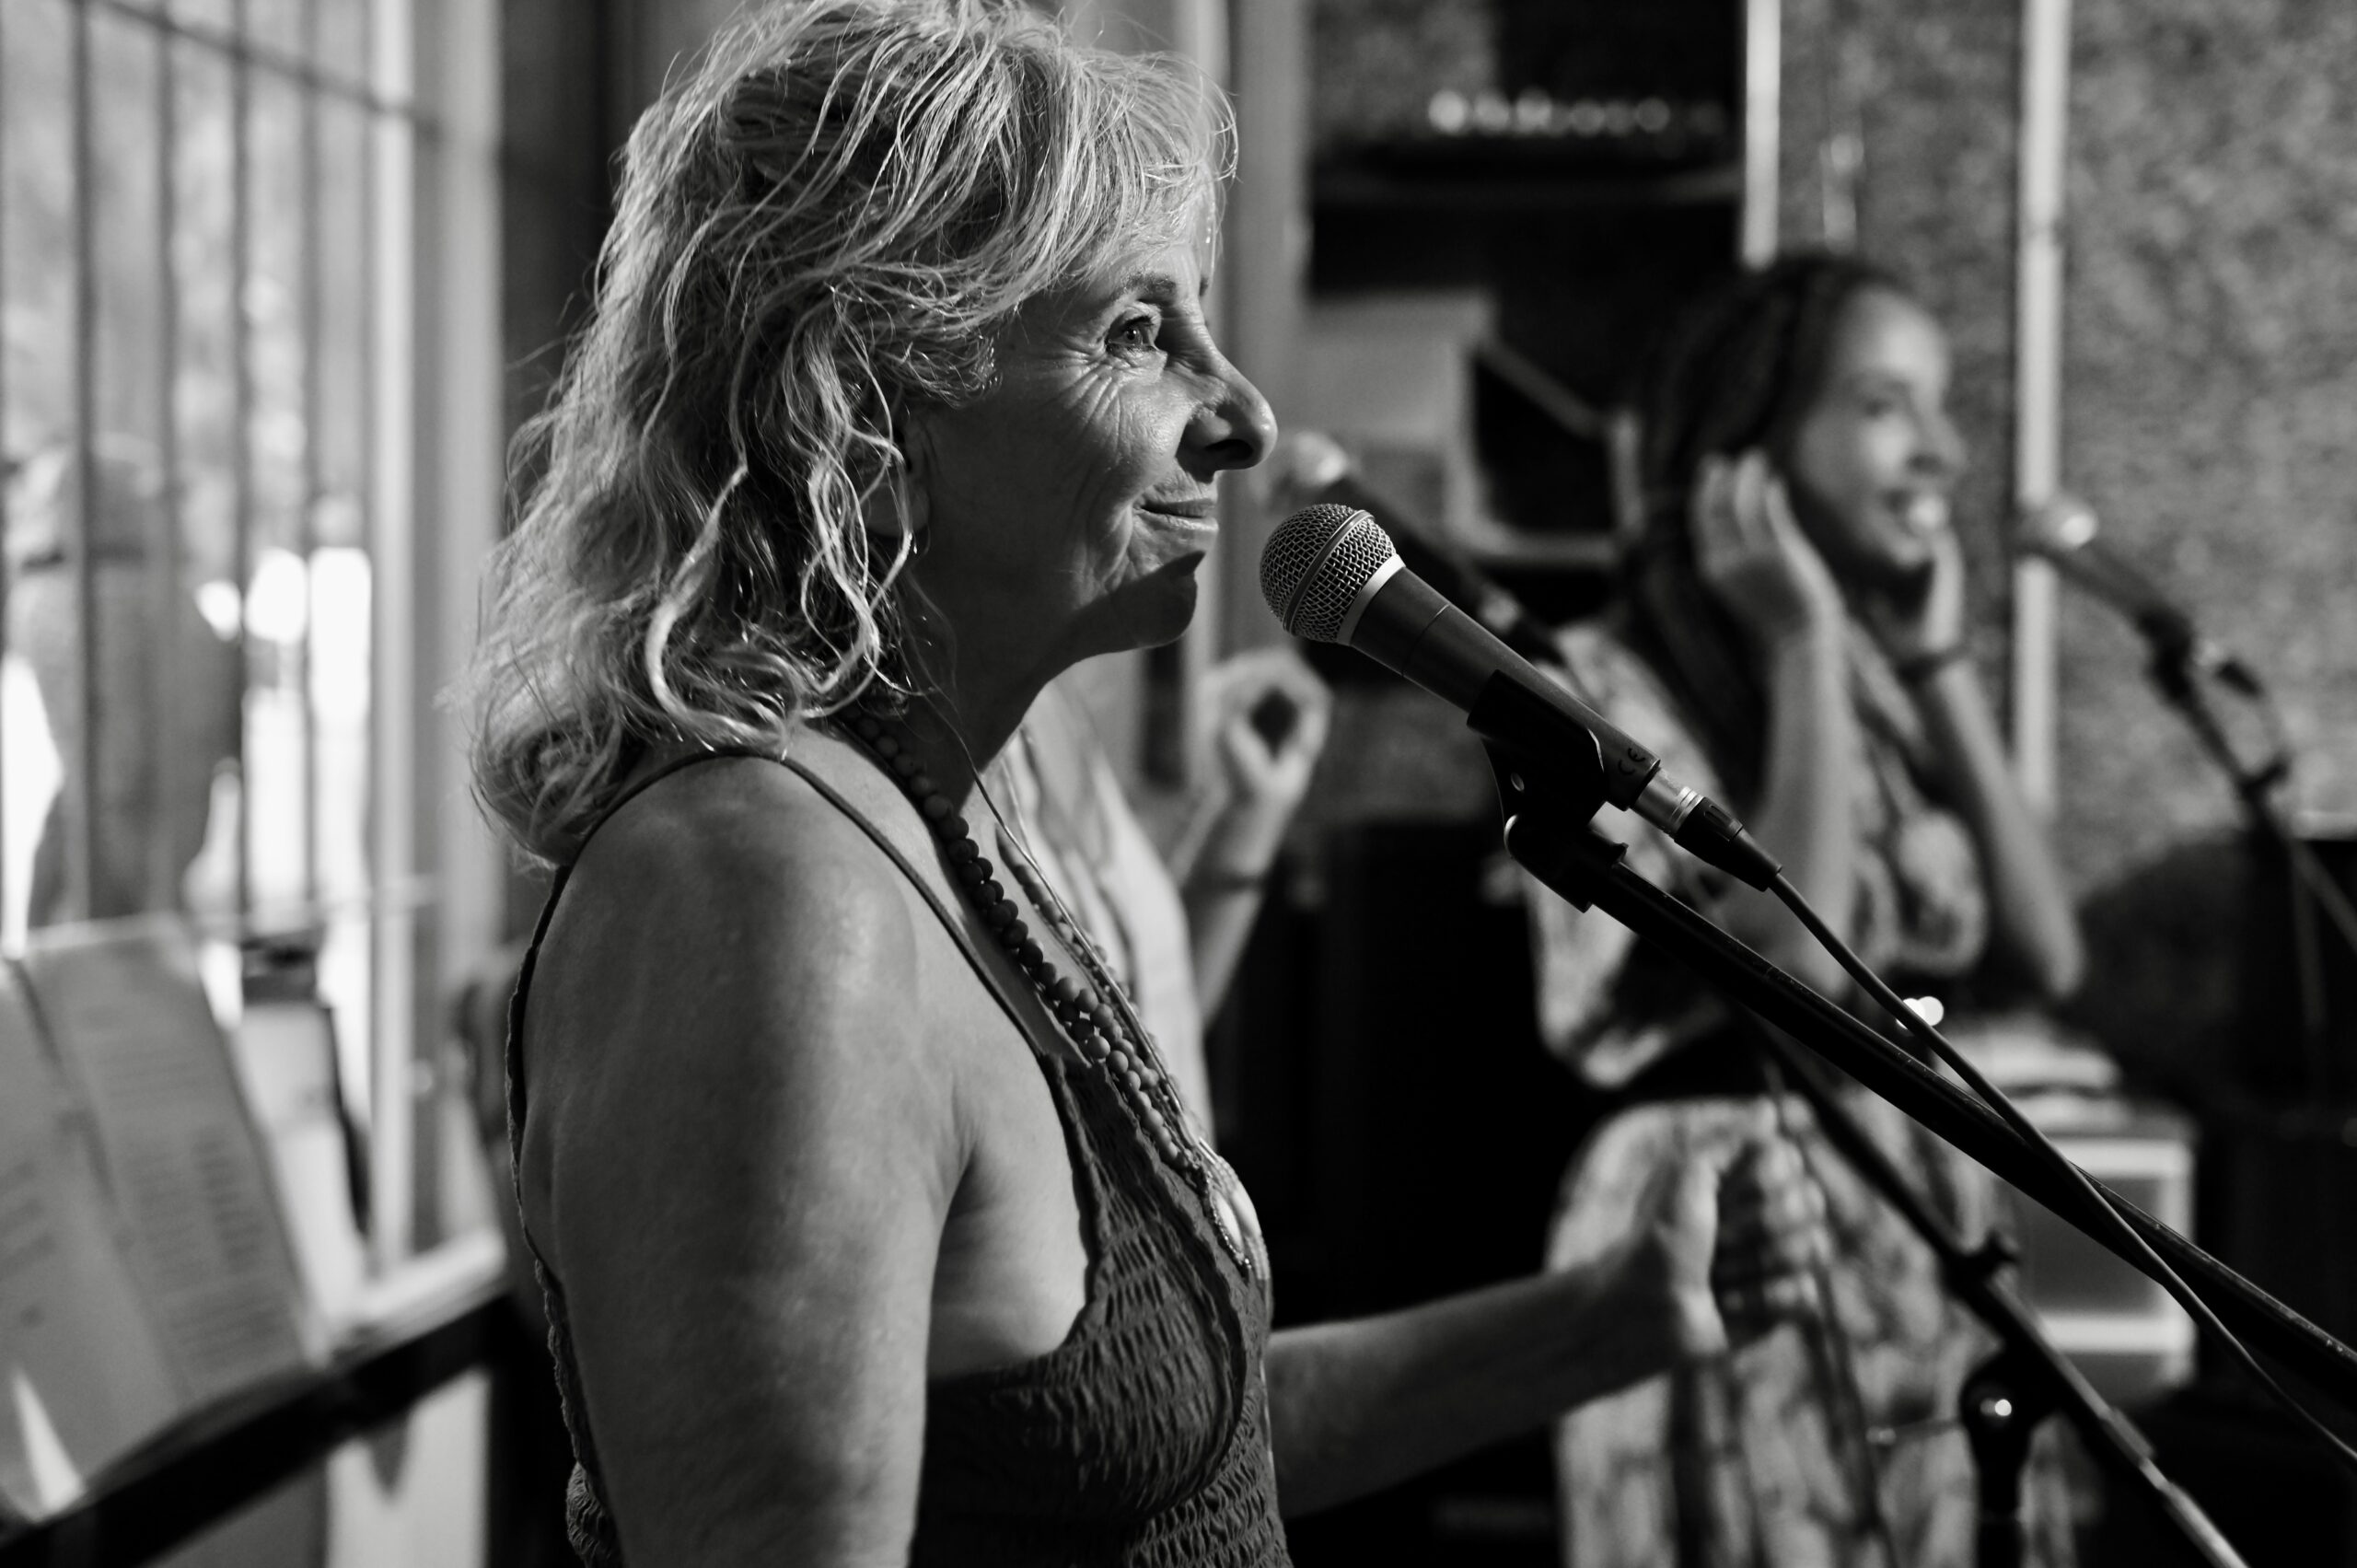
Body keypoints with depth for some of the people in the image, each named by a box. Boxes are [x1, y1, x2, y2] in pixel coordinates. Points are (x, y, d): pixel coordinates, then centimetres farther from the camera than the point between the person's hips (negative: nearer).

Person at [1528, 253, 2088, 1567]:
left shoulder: (1888, 698, 11)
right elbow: (1788, 961, -22)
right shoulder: (1618, 689, -10)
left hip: (1936, 1242, 7)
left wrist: (1940, 665, 1)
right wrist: (1802, 647, -14)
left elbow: (2046, 958, 1)